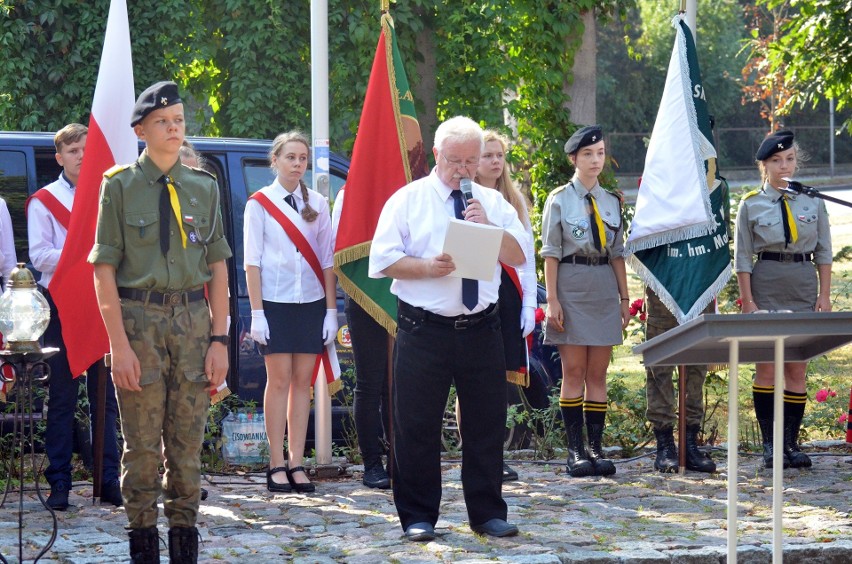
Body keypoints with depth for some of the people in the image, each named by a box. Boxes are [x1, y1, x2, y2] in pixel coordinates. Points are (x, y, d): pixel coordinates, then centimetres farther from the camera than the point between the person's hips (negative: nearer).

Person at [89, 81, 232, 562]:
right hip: (138, 319, -3)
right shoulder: (120, 186, 0)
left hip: (193, 319, 3)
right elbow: (105, 270, -3)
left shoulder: (204, 188, 10)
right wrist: (119, 344, -11)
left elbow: (218, 268, 11)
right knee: (143, 444, 0)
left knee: (188, 441, 6)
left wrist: (220, 339, 3)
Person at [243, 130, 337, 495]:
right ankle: (277, 465, -1)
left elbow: (327, 259, 10)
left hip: (311, 301, 3)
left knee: (303, 380, 2)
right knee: (279, 379, -4)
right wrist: (256, 312, -8)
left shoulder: (317, 204, 10)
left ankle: (297, 464, 4)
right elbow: (252, 260, -2)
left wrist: (331, 309, 4)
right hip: (275, 301, -3)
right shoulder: (260, 203, 1)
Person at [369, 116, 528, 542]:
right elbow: (383, 260, -4)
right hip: (423, 329, -3)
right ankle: (418, 517, 9)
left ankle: (487, 513, 16)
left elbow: (519, 256, 3)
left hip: (481, 328, 3)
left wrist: (487, 227, -11)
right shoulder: (407, 200, 2)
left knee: (487, 424, 6)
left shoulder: (493, 203, 12)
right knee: (417, 426, 0)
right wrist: (427, 267, -19)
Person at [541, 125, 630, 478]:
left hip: (605, 289, 4)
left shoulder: (612, 202, 12)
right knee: (574, 373, -2)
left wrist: (624, 297, 9)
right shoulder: (559, 200, 1)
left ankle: (596, 448, 6)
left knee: (598, 374, 4)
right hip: (572, 287, -4)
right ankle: (575, 451, 0)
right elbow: (550, 253, -2)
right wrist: (552, 299, -8)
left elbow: (618, 253, 14)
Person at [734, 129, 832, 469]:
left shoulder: (813, 202, 7)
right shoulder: (751, 205, 2)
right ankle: (769, 442, -1)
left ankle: (791, 442, 5)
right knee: (766, 366, -5)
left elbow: (823, 253, 9)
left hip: (804, 288, 2)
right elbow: (742, 256, 2)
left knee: (797, 368, 1)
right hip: (766, 286, -2)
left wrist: (825, 296, 2)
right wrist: (747, 300, -5)